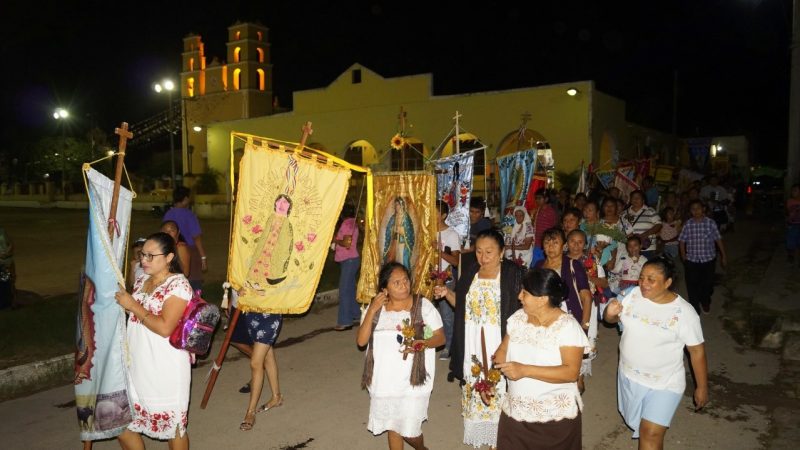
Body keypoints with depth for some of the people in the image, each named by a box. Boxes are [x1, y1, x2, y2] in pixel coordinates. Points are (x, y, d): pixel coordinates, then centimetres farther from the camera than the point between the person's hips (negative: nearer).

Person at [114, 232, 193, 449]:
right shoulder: (141, 281, 9)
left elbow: (164, 328, -23)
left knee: (172, 424, 8)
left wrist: (133, 305, -18)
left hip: (166, 369, -7)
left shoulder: (178, 285, -15)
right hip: (136, 365, 8)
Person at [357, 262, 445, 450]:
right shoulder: (375, 307, -1)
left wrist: (422, 344, -25)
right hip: (384, 380, 3)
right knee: (392, 426, 16)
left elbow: (440, 337, -4)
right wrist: (372, 310, -18)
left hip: (412, 381, -3)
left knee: (409, 431, 0)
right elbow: (361, 341, -7)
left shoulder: (423, 305, -8)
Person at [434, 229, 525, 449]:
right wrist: (446, 293, 0)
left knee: (499, 391, 0)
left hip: (500, 346, -5)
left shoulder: (515, 274, -10)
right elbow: (461, 304, 16)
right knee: (473, 389, 14)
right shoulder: (469, 272, 6)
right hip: (472, 346, 5)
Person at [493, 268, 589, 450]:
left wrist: (525, 370, -27)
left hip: (555, 416, -5)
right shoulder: (517, 318, 1)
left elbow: (571, 372, -22)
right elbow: (503, 350, 8)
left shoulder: (568, 326, -16)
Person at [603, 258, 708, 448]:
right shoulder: (632, 294, -11)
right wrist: (610, 313, -21)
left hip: (664, 384, -4)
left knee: (651, 434, -7)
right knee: (636, 423, 24)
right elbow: (612, 319, 3)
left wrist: (702, 387, -4)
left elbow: (697, 351, -11)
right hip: (628, 375, 5)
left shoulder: (684, 312, -20)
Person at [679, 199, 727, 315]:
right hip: (691, 261, 0)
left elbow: (718, 239, 1)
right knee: (692, 285, 3)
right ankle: (694, 308, 18)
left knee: (707, 283, 15)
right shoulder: (688, 224, -5)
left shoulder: (710, 223, -6)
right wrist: (683, 256, -2)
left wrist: (723, 255, 4)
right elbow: (682, 241, 2)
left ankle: (705, 303, 41)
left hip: (709, 259, 0)